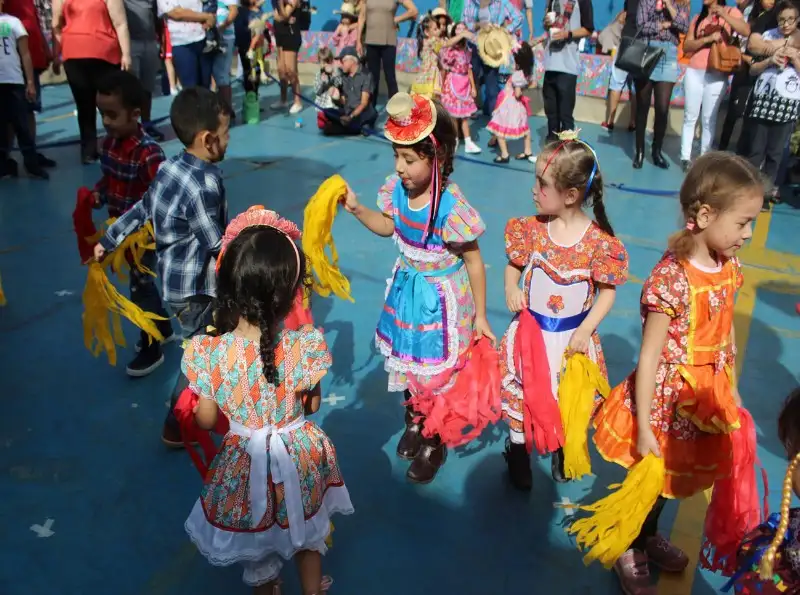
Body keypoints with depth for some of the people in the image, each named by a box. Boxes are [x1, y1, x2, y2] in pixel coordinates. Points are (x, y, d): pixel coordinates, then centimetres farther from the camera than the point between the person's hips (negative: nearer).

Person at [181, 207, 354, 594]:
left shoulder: (209, 352, -26)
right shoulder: (303, 346, -27)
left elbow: (206, 421, -11)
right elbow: (312, 406, -9)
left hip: (246, 463, 0)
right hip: (299, 457, 1)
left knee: (256, 548, 29)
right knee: (308, 533, 31)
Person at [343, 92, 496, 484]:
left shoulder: (451, 206, -29)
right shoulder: (398, 189, -11)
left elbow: (473, 261, -18)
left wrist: (480, 316, -12)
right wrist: (356, 208, -5)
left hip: (440, 299, -6)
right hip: (407, 289, 6)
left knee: (436, 371, 8)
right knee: (406, 360, 22)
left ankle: (434, 443, 32)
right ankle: (414, 421, 48)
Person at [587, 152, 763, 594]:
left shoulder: (729, 268, -4)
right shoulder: (671, 279, -27)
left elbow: (726, 333, 9)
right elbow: (649, 357, -23)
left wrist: (731, 389, 18)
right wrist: (643, 427, -19)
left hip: (708, 396, 7)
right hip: (668, 397, -7)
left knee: (669, 476, 25)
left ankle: (649, 536, 50)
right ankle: (629, 552, 39)